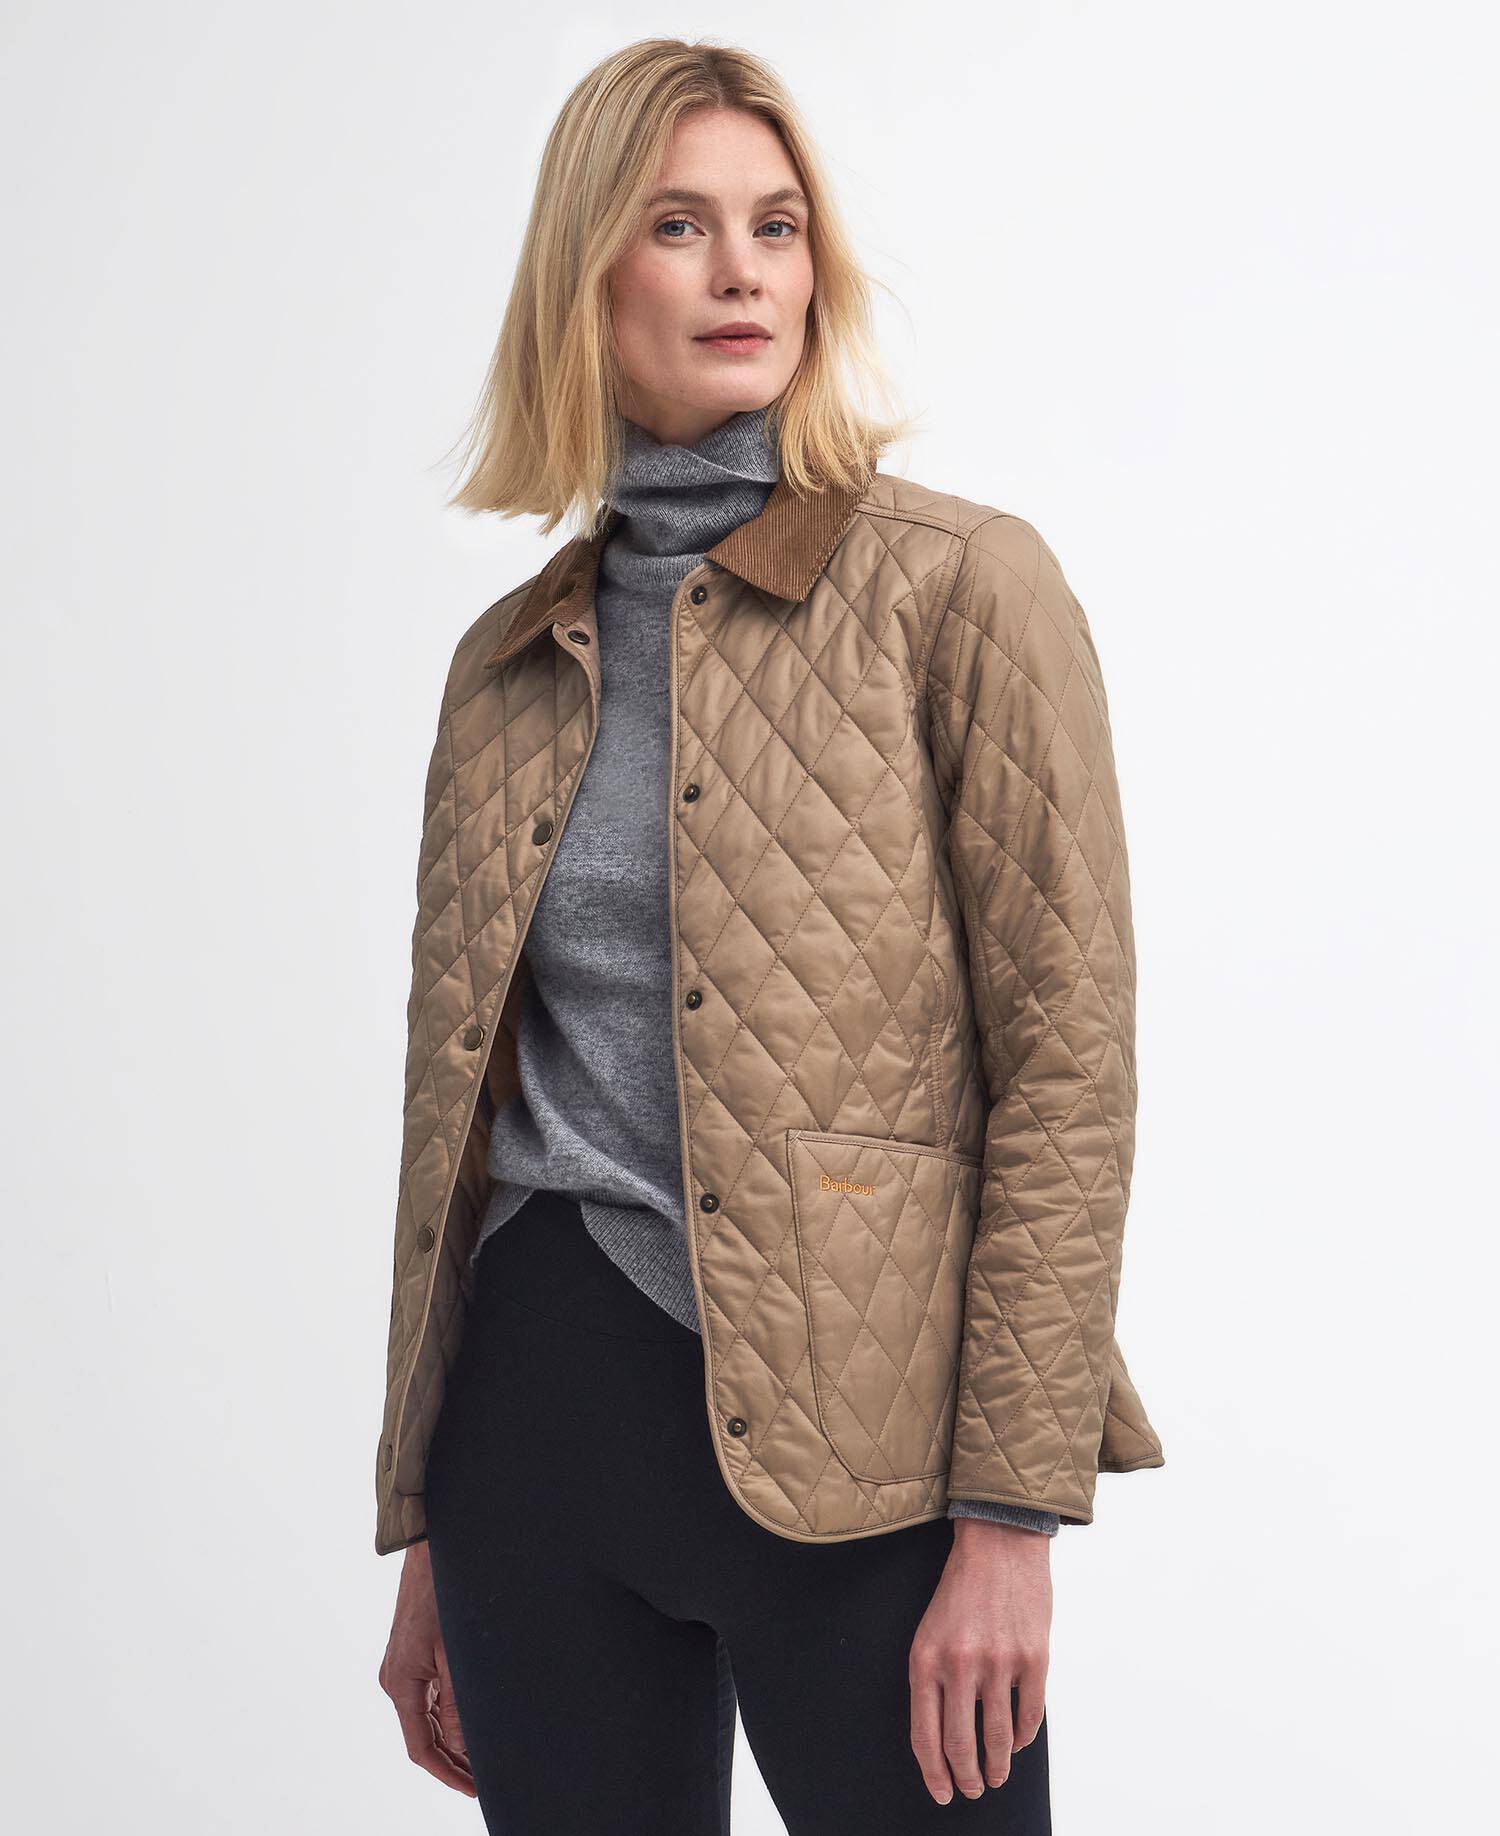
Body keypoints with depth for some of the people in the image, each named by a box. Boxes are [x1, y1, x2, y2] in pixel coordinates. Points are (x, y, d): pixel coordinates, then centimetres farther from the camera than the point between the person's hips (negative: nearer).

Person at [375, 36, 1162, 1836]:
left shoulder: (960, 586, -3)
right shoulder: (510, 659, 11)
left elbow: (1067, 1063, -8)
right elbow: (456, 1103, 14)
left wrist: (1010, 1512, -13)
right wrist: (423, 1533, 14)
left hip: (843, 1438, -4)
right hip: (537, 1415, 4)